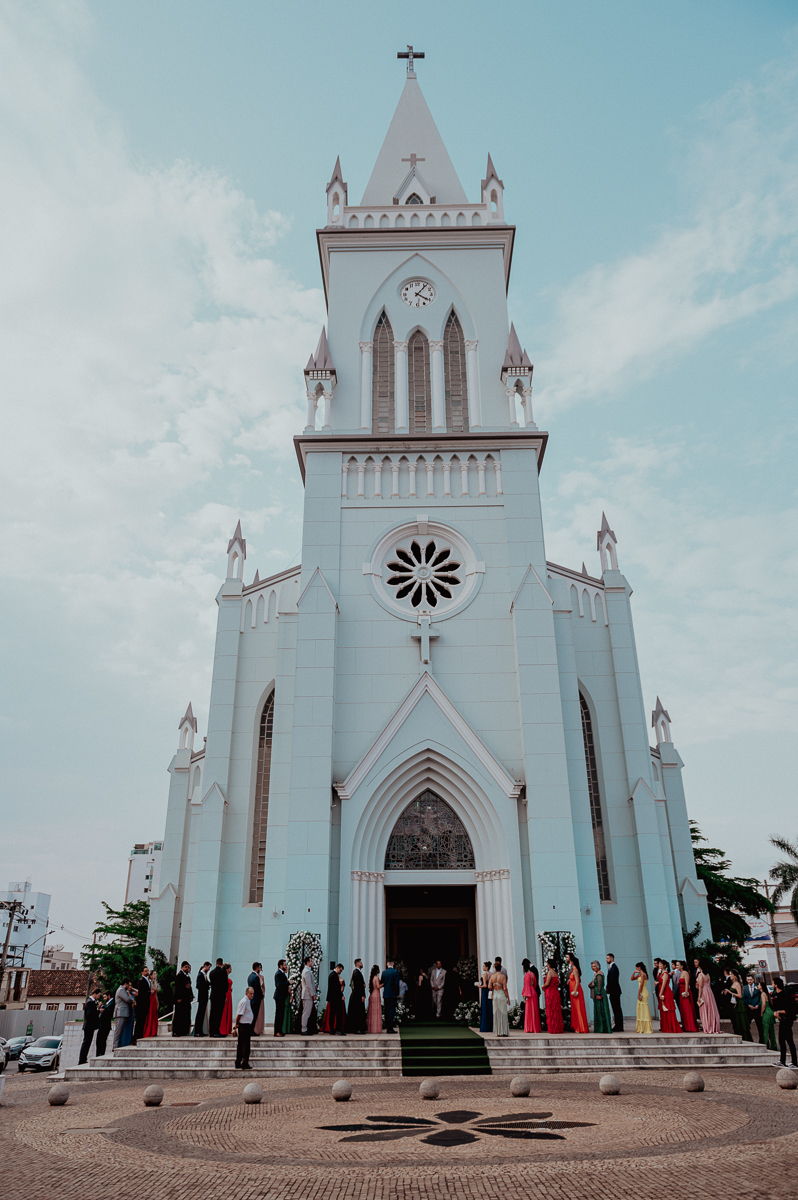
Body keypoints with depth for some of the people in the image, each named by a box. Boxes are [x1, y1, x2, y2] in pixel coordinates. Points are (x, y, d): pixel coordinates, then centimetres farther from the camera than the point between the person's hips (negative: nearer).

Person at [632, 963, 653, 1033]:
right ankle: (642, 1028, 18)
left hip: (643, 993, -10)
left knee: (644, 1010, -7)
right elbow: (632, 979, 23)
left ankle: (647, 1028, -4)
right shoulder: (639, 974, 15)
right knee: (640, 1010, 12)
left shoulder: (643, 974, -14)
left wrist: (639, 994, -17)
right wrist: (634, 972, 10)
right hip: (641, 993, 10)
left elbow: (641, 985, -17)